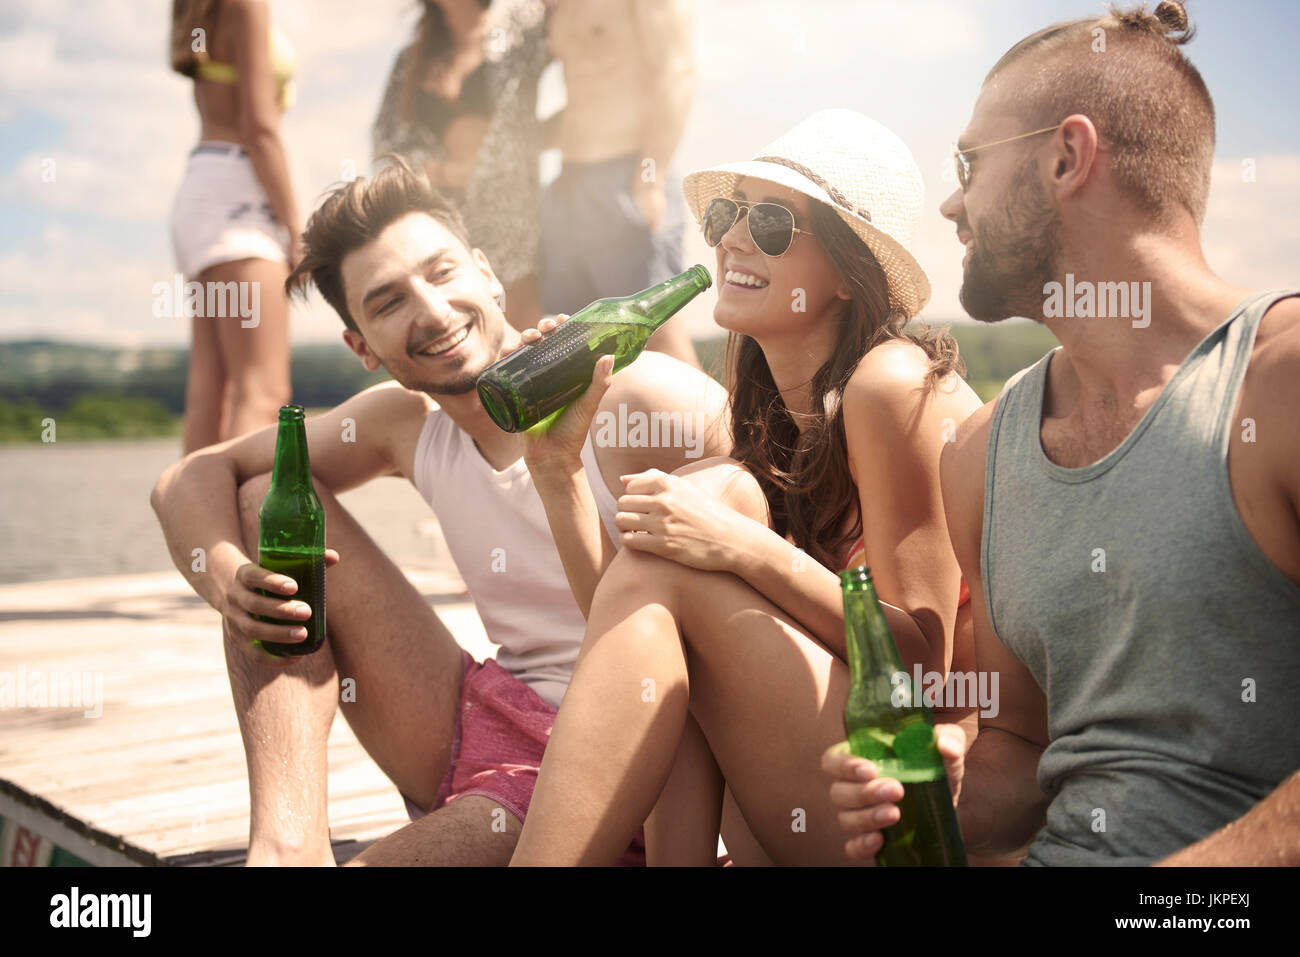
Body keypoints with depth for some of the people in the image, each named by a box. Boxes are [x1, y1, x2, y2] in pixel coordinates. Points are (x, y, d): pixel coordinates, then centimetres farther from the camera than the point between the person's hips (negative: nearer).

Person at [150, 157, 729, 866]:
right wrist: (225, 577, -14)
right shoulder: (406, 422, 3)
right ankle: (287, 840, -11)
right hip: (477, 728, 7)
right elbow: (191, 481, 8)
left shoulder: (651, 399, -15)